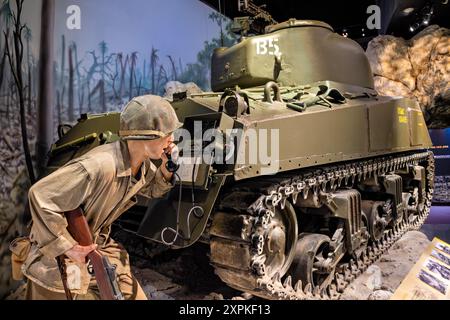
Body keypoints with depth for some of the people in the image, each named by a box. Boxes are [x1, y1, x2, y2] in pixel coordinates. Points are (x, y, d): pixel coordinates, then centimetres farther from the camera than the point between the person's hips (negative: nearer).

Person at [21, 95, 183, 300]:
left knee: (132, 294, 11)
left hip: (98, 247, 7)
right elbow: (40, 197, -30)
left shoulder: (142, 162, -9)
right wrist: (68, 248, -24)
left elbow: (153, 190, 11)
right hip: (57, 255, -7)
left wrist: (166, 169, -11)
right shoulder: (99, 166, -35)